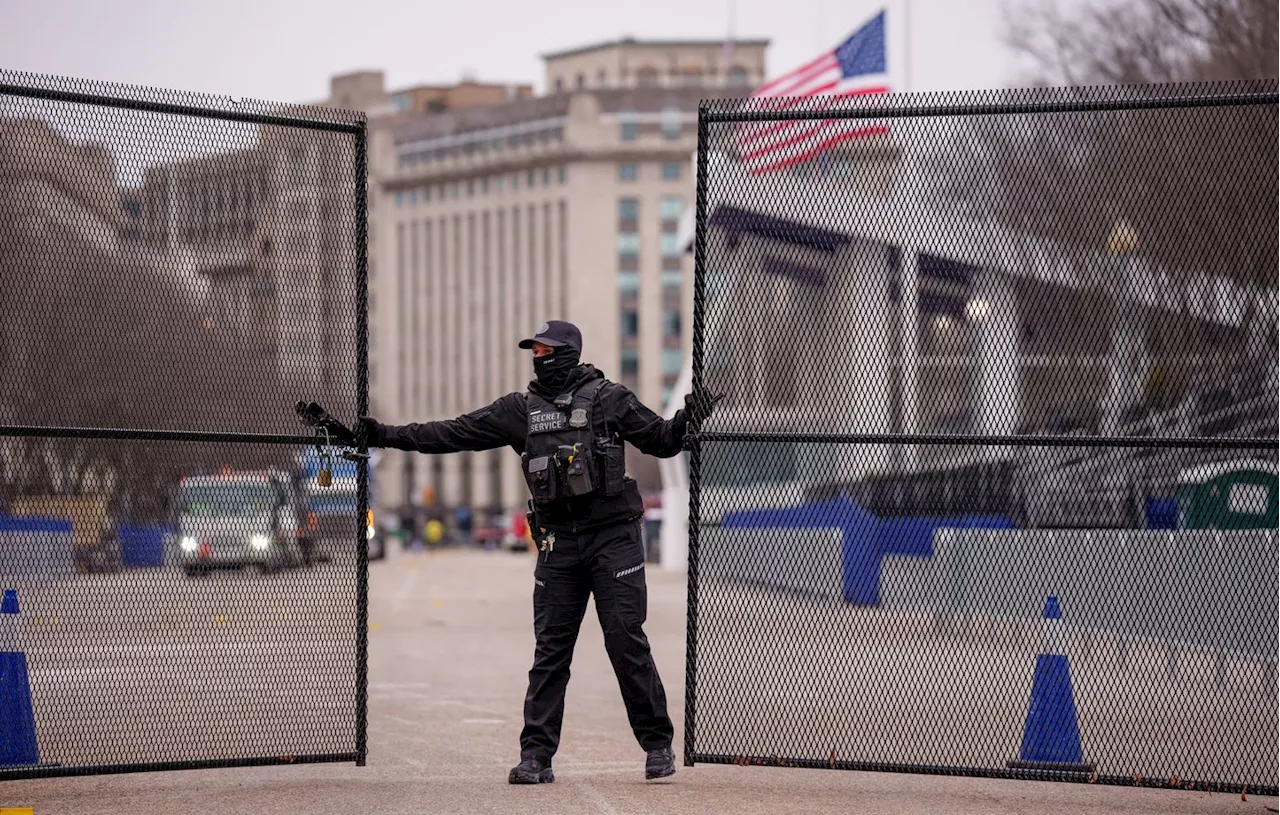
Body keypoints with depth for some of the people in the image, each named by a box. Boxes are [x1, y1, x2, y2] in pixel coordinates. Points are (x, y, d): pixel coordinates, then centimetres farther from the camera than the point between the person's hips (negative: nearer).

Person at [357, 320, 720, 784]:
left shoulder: (608, 398, 3)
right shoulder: (520, 409, 11)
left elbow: (660, 441, 3)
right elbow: (456, 433, 9)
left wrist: (686, 421, -19)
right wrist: (387, 436, 5)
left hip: (614, 536, -3)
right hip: (558, 541, 3)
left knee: (627, 641, -6)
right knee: (550, 649, 2)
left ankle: (658, 745, 4)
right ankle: (536, 755, 4)